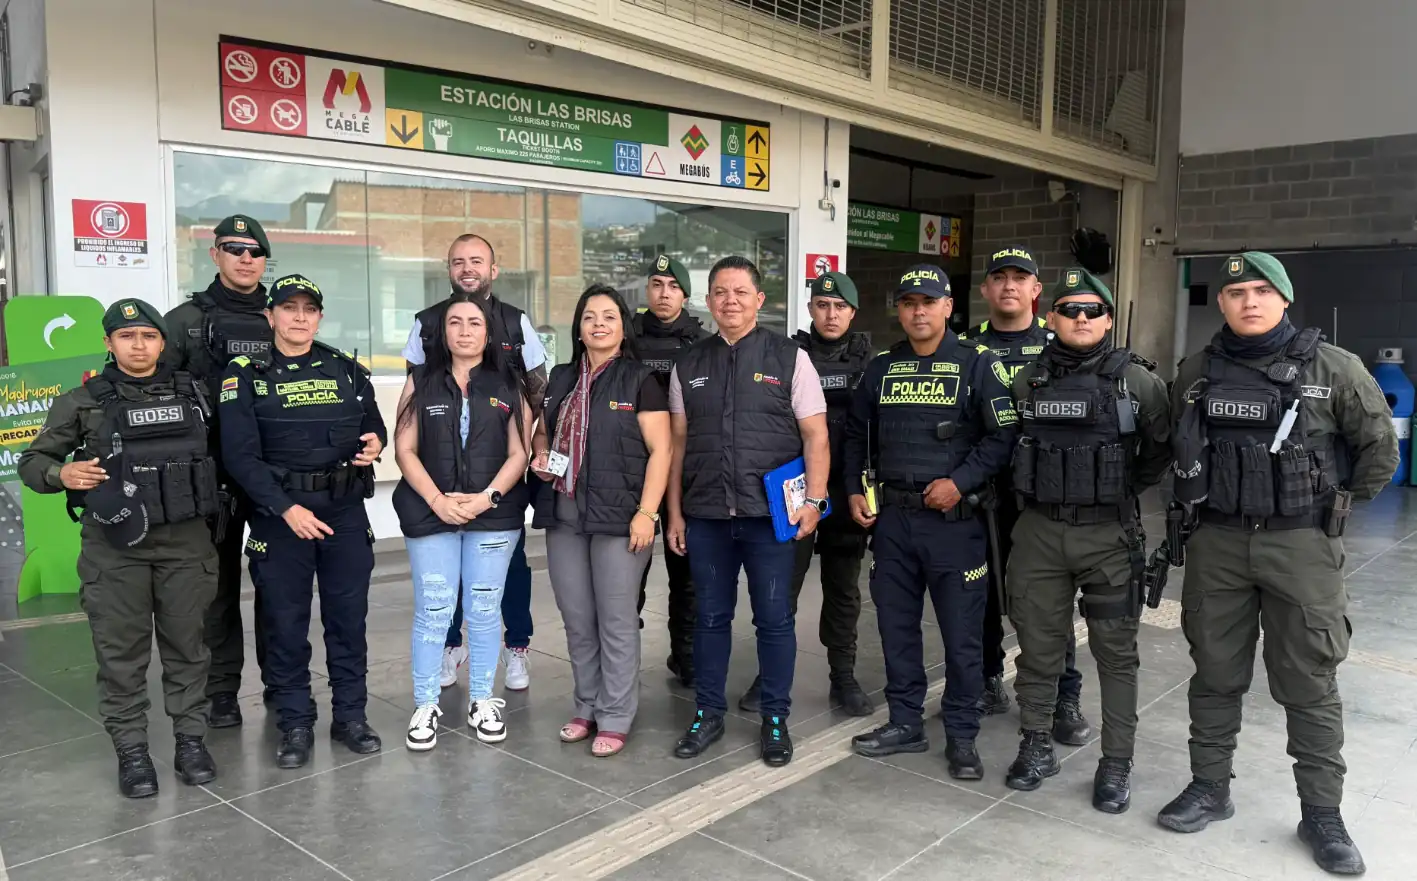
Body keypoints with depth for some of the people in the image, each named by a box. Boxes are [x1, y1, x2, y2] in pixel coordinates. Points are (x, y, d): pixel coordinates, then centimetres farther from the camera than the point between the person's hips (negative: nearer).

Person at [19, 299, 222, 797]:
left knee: (186, 645, 9)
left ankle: (191, 739, 21)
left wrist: (215, 522, 0)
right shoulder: (82, 402, 2)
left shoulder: (192, 394, 6)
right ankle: (131, 750, 17)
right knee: (121, 653, 5)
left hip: (185, 542, 1)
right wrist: (61, 474, -14)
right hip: (114, 547, -1)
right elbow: (32, 461, 7)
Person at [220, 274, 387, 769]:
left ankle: (350, 716, 22)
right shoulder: (245, 375, -2)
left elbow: (374, 423, 19)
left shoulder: (347, 370, 8)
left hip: (346, 511, 3)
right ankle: (295, 724, 19)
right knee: (285, 622, 5)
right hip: (280, 515, -2)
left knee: (348, 617, 9)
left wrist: (376, 442, -6)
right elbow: (240, 455, -9)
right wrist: (286, 509, -18)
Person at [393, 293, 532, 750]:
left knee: (485, 610, 7)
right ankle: (425, 705, 15)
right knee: (432, 611, 2)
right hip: (431, 513, 0)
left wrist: (486, 498, -12)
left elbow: (519, 452, 0)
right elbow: (404, 448, 1)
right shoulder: (421, 381, 6)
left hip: (494, 514, 0)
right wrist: (437, 500, -11)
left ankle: (483, 701, 20)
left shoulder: (509, 385, 5)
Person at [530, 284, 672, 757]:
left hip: (618, 517, -5)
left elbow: (660, 450, -8)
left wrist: (646, 513, -15)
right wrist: (540, 456, 3)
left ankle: (615, 719, 13)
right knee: (577, 621, 12)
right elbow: (542, 431, 26)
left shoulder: (640, 381, -3)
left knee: (616, 622, 2)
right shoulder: (561, 378, 13)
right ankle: (587, 708, 26)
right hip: (564, 515, 5)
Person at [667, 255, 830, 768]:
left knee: (774, 619, 6)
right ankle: (708, 714, 26)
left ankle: (775, 719, 21)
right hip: (705, 515, 3)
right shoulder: (688, 366, 9)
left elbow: (815, 436, -2)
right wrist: (675, 512, 8)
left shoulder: (789, 357, 1)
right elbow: (678, 442, 11)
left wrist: (813, 500, -11)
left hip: (771, 514, -2)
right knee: (711, 617, 11)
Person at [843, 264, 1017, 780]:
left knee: (962, 632, 3)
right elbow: (856, 433, 18)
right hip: (891, 519, 5)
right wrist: (855, 491, 8)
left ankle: (962, 736, 18)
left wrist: (960, 482, -16)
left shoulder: (977, 365, -3)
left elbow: (1004, 434, -8)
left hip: (954, 520, -4)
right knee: (896, 625, 12)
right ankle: (905, 724, 26)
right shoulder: (880, 368, 10)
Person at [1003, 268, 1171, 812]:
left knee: (1116, 652, 5)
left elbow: (1163, 447, 8)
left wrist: (1126, 489, 6)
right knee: (1037, 645, 9)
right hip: (1040, 530, 2)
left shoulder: (1137, 380, -3)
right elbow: (1005, 443, 16)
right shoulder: (1027, 381, 4)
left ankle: (1116, 765, 17)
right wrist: (1036, 488, 10)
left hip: (1109, 534, -2)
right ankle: (1037, 747, 25)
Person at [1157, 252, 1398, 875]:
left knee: (1309, 684, 5)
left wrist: (1334, 504, 5)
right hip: (1217, 543, 3)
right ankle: (1210, 788, 25)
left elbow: (1380, 449, 3)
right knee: (1215, 673, 11)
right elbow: (1179, 447, 19)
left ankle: (1322, 813, 18)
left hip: (1301, 546, -2)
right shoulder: (1196, 373, 4)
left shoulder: (1334, 368, -5)